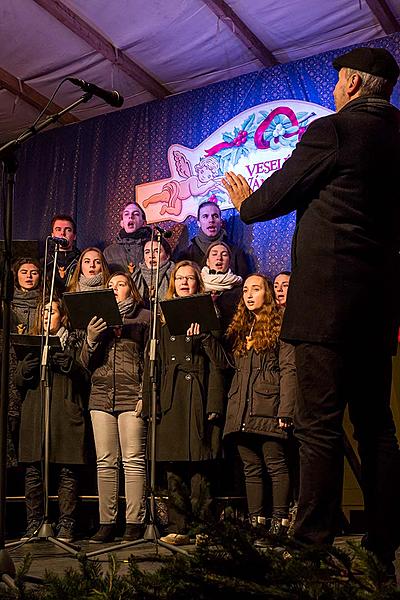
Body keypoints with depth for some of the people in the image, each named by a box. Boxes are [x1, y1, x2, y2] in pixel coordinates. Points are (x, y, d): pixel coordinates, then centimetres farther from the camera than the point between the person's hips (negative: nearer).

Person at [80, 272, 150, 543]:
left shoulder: (144, 317, 9)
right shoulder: (98, 319, 20)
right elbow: (86, 363, 15)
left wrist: (145, 395, -8)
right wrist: (90, 339, -5)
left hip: (132, 397, -4)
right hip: (101, 397, 4)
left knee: (134, 461, -7)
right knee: (106, 462, 2)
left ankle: (134, 523, -4)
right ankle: (107, 523, 5)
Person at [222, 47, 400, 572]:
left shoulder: (332, 130, -7)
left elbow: (274, 198, -1)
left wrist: (245, 202, 22)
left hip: (327, 297, -7)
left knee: (320, 426, -5)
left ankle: (314, 545, -2)